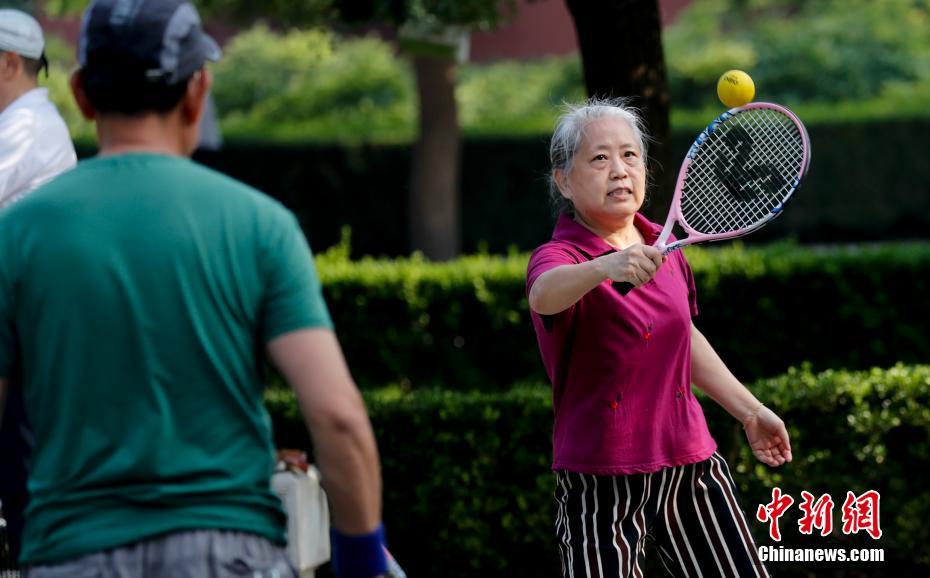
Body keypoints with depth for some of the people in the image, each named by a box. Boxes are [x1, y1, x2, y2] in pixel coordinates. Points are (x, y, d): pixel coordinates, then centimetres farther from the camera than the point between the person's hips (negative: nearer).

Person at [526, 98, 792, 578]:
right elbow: (545, 295, -37)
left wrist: (750, 412, 30)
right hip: (602, 479, -6)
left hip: (691, 465, 6)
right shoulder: (558, 256, -11)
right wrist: (605, 267, -57)